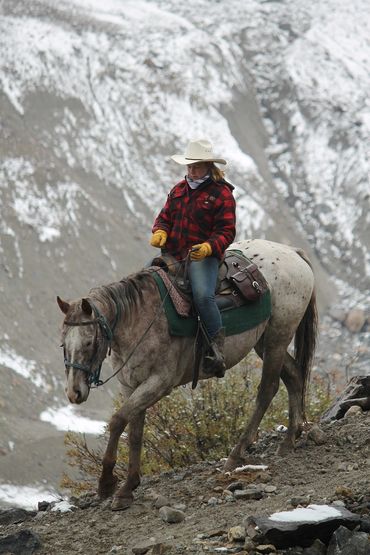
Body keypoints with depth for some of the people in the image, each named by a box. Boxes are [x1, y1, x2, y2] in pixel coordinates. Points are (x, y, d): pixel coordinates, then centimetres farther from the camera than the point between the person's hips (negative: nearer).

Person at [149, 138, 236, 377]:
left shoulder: (222, 194, -3)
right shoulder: (179, 190, 17)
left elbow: (226, 232, -7)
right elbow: (165, 216, 22)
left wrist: (208, 247, -26)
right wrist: (160, 232, -2)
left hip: (203, 255, -7)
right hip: (172, 253, 7)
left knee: (203, 295, -32)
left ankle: (216, 347, -23)